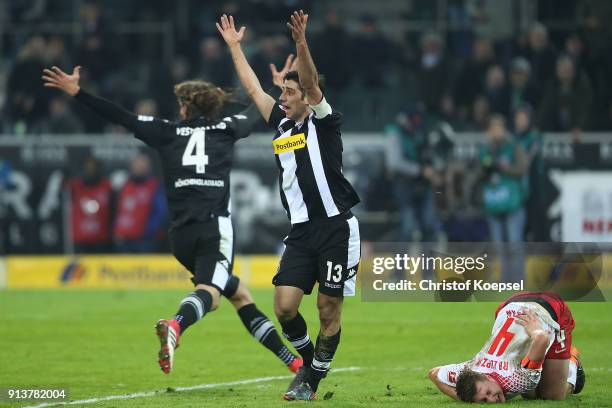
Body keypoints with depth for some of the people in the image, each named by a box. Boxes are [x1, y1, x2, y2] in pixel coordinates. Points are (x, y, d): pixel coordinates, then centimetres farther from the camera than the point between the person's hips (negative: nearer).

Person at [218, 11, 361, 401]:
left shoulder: (324, 123, -1)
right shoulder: (282, 125, 15)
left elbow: (312, 85, -18)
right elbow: (253, 88, 24)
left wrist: (302, 45, -31)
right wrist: (234, 45, 28)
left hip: (336, 229, -5)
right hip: (301, 232, 5)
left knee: (329, 311, -1)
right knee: (284, 307, -5)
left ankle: (312, 381, 10)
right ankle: (308, 359, 20)